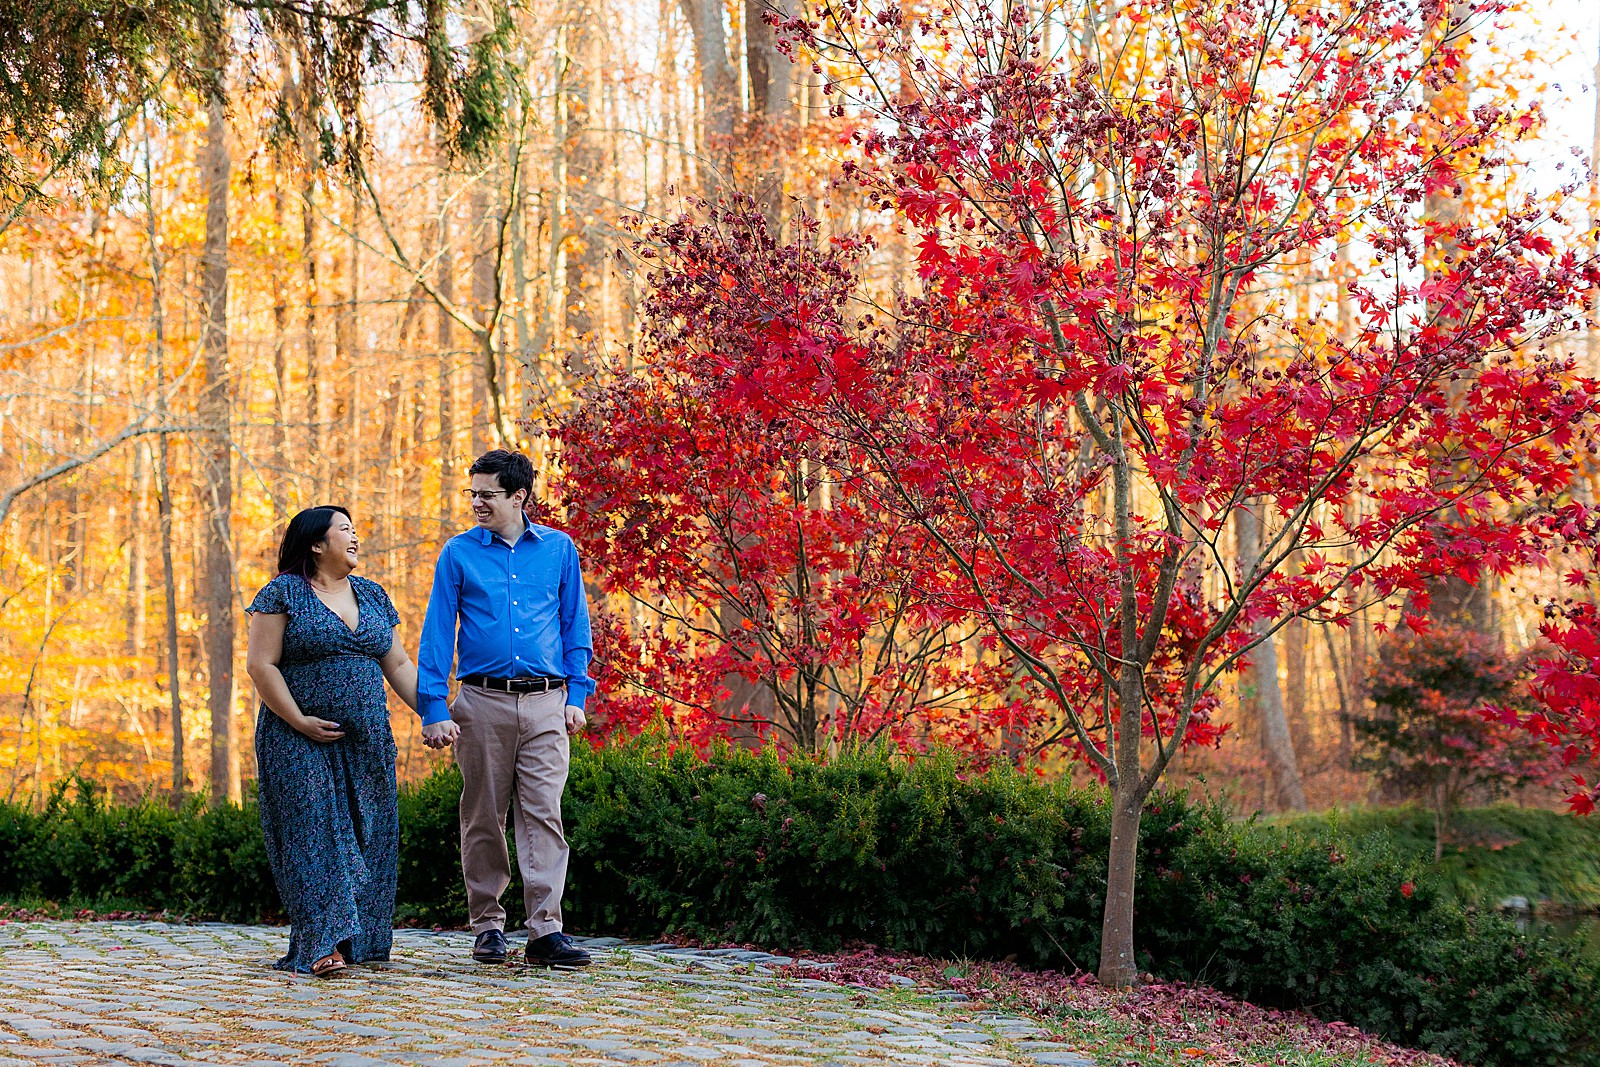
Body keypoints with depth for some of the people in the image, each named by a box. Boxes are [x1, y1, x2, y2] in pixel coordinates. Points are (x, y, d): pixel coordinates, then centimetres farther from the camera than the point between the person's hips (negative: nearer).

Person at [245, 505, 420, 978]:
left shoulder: (372, 595, 15)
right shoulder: (282, 594, -3)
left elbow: (398, 664, 16)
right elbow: (261, 665, -8)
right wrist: (300, 722, -16)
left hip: (368, 742, 6)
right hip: (301, 741, -5)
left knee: (367, 836, 3)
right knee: (315, 833, -12)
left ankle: (360, 939, 10)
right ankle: (325, 943, -16)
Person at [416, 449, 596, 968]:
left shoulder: (559, 549, 8)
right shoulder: (459, 552, 5)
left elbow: (575, 626, 13)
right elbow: (437, 633, 3)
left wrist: (576, 694, 5)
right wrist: (434, 709, -4)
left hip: (545, 705, 0)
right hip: (482, 701, 0)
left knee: (543, 814, -7)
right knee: (484, 817, 5)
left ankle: (545, 930, -8)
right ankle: (488, 926, 15)